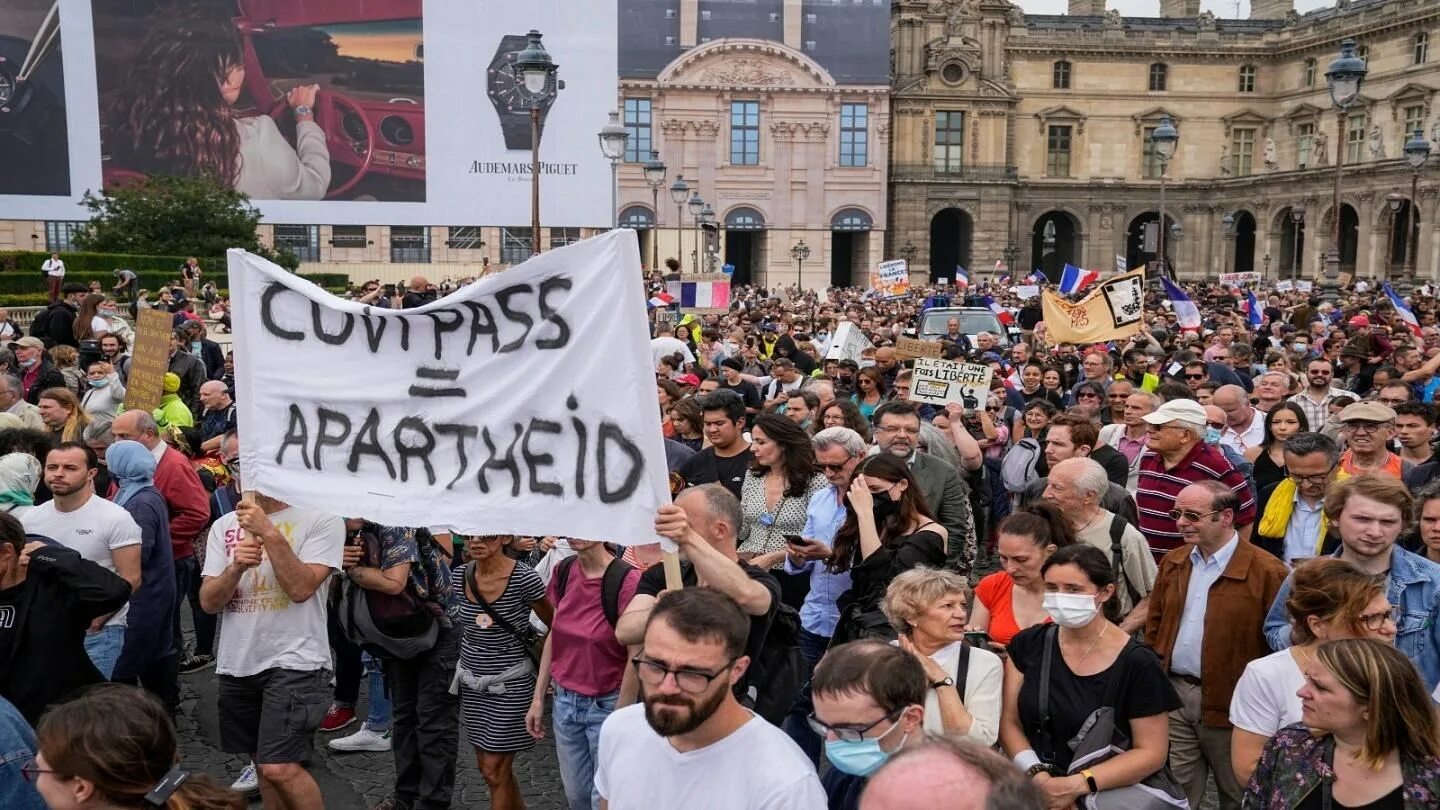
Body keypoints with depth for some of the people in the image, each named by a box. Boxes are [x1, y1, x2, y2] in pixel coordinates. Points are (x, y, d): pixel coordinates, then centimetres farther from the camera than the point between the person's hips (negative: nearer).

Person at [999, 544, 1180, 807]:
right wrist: (1039, 777, -11)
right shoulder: (1028, 644, 3)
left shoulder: (1137, 664, -7)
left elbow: (1152, 752, -5)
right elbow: (1009, 722, 5)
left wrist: (1076, 785, -13)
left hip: (1105, 797, -2)